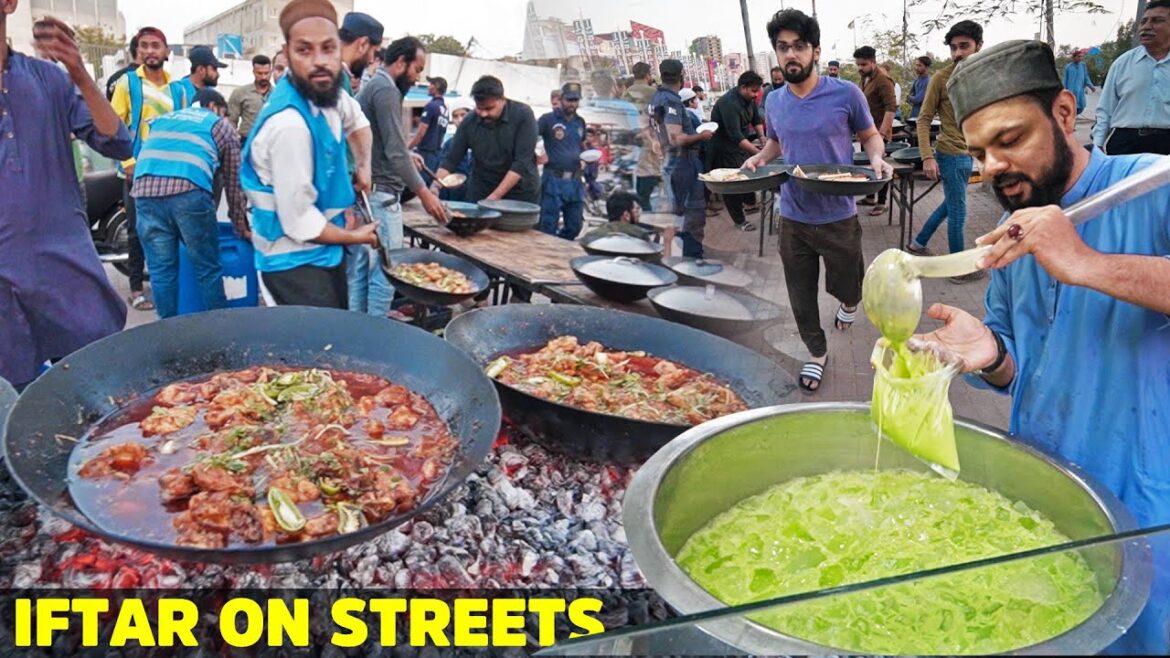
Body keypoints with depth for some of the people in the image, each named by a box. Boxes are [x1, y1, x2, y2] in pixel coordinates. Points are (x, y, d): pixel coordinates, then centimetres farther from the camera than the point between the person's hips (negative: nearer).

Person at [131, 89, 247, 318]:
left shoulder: (162, 119, 37)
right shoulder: (221, 125, 25)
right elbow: (233, 181, 25)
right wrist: (241, 228, 33)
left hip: (145, 190, 4)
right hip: (189, 191, -4)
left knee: (161, 271, 11)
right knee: (208, 269, 7)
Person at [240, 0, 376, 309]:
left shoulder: (325, 89, -4)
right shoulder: (289, 124, -30)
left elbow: (356, 120, 22)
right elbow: (300, 223, -27)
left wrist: (364, 166, 6)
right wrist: (356, 237, -10)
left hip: (323, 251, 9)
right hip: (295, 262, -9)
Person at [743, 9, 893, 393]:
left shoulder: (845, 94, -10)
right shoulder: (774, 101, 2)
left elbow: (870, 135, 2)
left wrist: (877, 159, -19)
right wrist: (760, 158, -2)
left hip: (838, 216, -3)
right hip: (792, 218, 3)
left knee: (843, 284, 13)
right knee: (801, 295, 10)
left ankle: (850, 300, 51)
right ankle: (817, 353, 32)